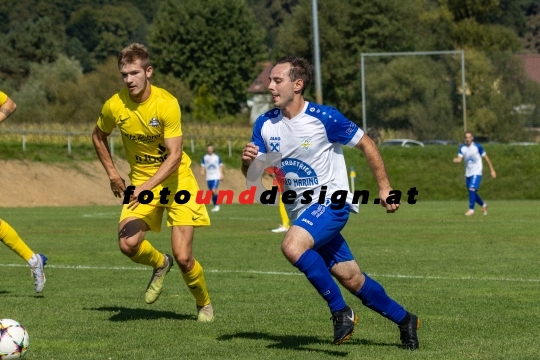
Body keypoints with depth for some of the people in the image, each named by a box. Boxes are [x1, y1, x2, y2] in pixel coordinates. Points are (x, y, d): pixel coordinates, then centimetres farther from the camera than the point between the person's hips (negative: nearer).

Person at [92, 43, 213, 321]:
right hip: (140, 181, 3)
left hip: (176, 179, -3)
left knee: (183, 257, -11)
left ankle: (204, 304, 20)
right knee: (128, 244, -20)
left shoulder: (166, 103, -21)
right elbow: (99, 136, 12)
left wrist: (148, 186, -36)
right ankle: (160, 264, 15)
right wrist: (112, 174, 7)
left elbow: (175, 155, -24)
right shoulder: (114, 106, -10)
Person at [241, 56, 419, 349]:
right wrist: (247, 160, -22)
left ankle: (340, 311, -18)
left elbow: (365, 144, -4)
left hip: (331, 201, -6)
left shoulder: (324, 118, -16)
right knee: (350, 278, 10)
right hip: (301, 211, 6)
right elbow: (252, 175, 1)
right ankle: (404, 320, 28)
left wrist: (384, 186, -4)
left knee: (292, 246, -31)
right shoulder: (265, 124, -1)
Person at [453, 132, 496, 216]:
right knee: (472, 193, 12)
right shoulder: (462, 148, 1)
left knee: (472, 189, -21)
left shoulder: (477, 147, -9)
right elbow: (459, 159, -8)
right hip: (468, 174, 5)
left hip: (477, 173, -5)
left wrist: (492, 170, 0)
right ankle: (483, 205, 35)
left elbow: (486, 158, -1)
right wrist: (456, 160, -34)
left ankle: (471, 210, -17)